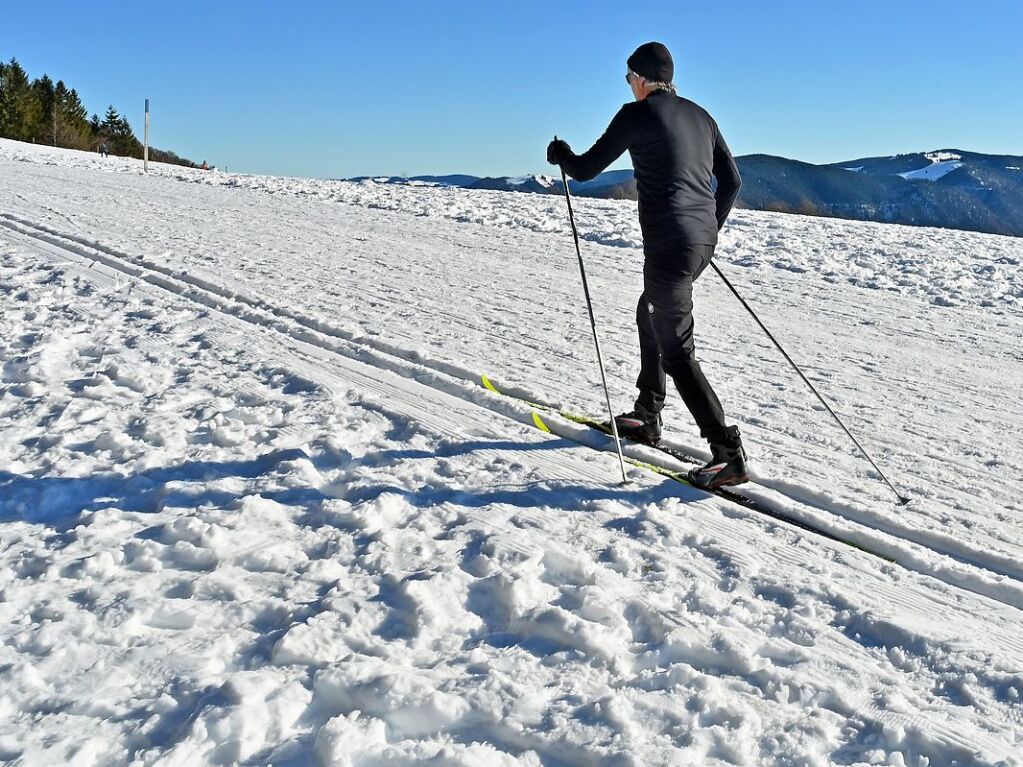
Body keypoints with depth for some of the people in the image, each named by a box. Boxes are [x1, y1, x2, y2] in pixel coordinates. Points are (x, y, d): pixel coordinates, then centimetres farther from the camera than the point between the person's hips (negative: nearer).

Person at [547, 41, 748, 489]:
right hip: (702, 241, 9)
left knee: (676, 352, -4)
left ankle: (728, 455, -8)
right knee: (650, 314, 28)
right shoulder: (700, 116, 15)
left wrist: (560, 153, 21)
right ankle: (647, 417, 38)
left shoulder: (638, 113, -6)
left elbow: (586, 169, -1)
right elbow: (732, 180, 18)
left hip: (668, 245, -8)